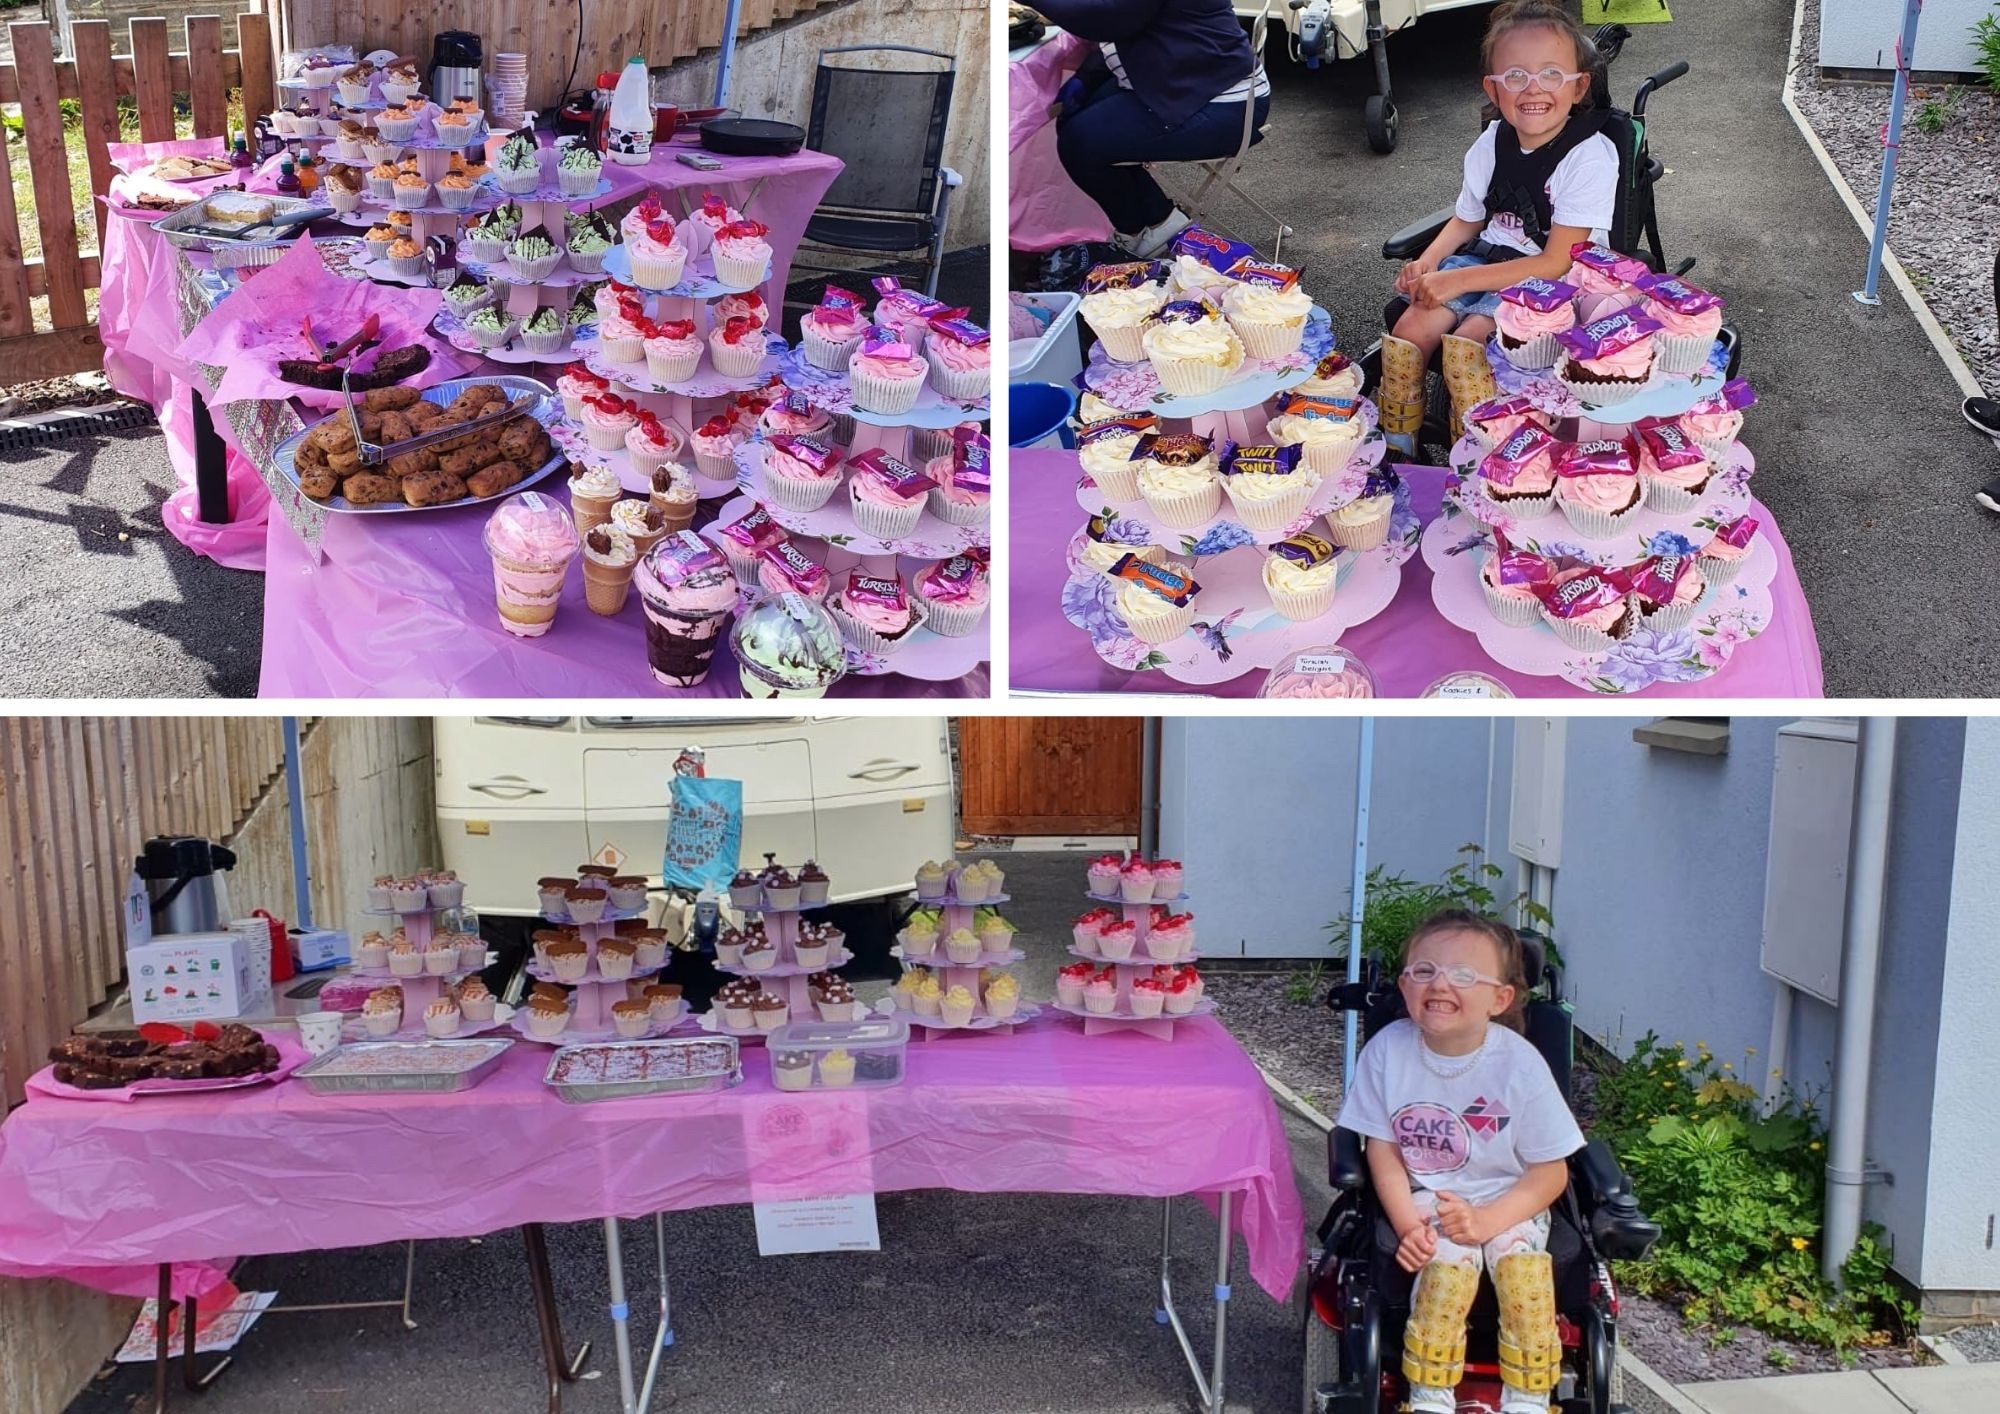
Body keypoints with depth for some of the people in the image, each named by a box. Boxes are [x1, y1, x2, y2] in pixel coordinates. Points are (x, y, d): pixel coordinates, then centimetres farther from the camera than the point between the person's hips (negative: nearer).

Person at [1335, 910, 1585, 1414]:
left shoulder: (1520, 1064, -14)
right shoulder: (1387, 1050, -11)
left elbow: (1551, 1171, -8)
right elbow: (1384, 1151, -3)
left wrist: (1487, 1220, -20)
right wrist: (1407, 1225, -16)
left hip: (1510, 1203, 0)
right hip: (1425, 1200, 0)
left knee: (1522, 1266, -28)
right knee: (1448, 1263, -28)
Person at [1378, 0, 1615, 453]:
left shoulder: (1591, 157, -17)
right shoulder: (1491, 144, 2)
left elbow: (1556, 262, -20)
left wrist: (1459, 280, -23)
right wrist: (1429, 261, -5)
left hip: (1551, 281, -6)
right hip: (1487, 259, 6)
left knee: (1467, 342, -28)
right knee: (1411, 329, -16)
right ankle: (1396, 451, 0)